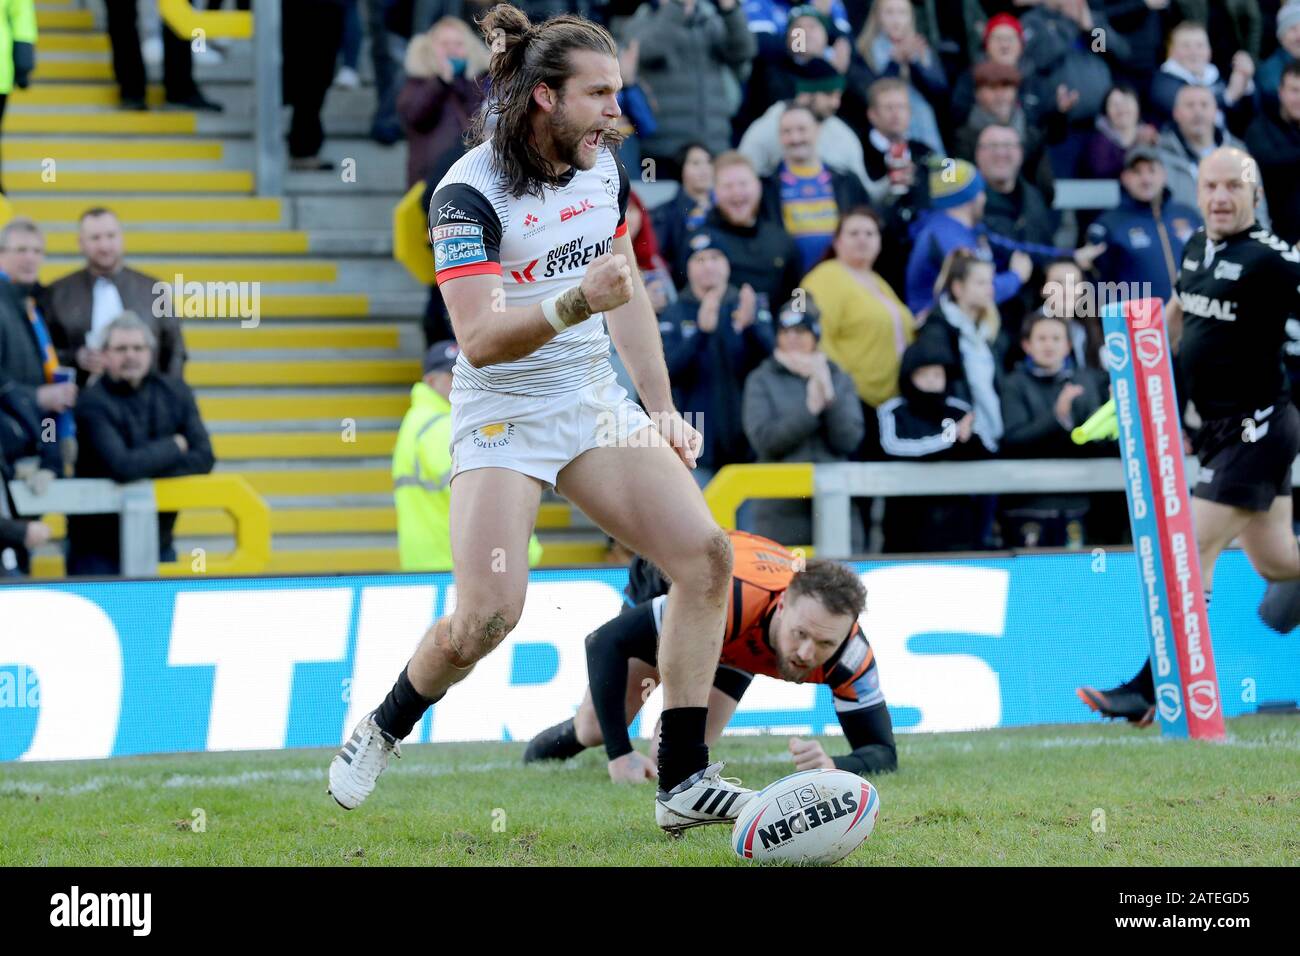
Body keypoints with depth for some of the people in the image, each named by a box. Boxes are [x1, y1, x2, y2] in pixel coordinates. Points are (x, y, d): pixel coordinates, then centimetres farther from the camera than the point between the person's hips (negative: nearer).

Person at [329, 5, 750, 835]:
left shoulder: (604, 167, 3)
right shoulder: (470, 194, -19)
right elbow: (480, 338, -28)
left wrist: (663, 409, 12)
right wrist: (576, 302, -42)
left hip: (595, 403, 6)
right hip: (503, 417, -6)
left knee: (706, 555, -11)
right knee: (491, 614, -19)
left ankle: (684, 782, -5)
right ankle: (382, 731, 12)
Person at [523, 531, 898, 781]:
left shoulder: (849, 652, -39)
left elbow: (882, 751, -34)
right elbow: (608, 642, -44)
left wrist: (832, 766, -58)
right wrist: (619, 754, -45)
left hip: (739, 647, 2)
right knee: (595, 729, -3)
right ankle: (570, 734, 35)